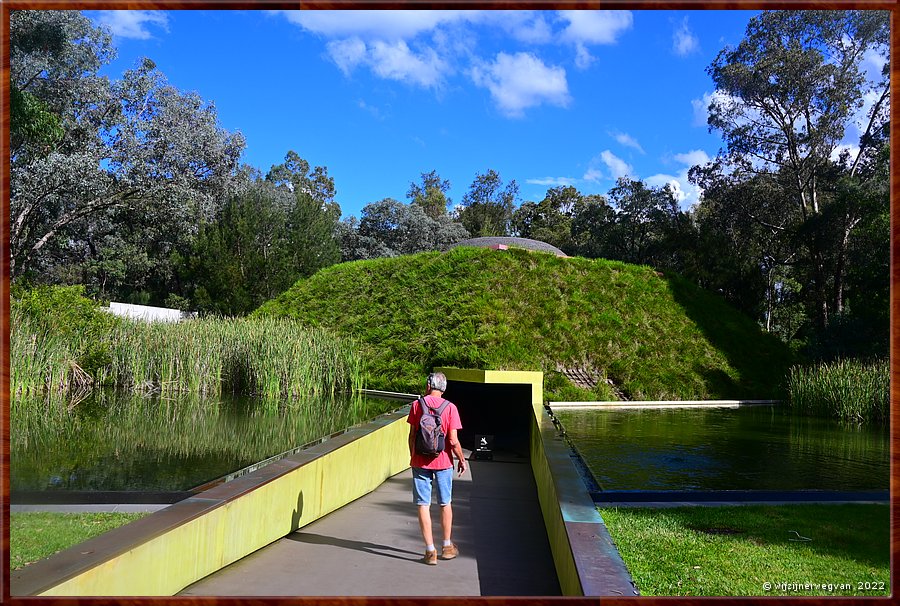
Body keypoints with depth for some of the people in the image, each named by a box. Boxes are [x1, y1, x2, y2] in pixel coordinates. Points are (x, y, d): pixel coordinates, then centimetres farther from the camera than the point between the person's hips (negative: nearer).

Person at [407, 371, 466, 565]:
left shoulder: (417, 405, -5)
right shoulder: (450, 408, -8)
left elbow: (412, 436, -2)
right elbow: (453, 440, -11)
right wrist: (461, 459, 4)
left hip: (420, 462, 0)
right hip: (443, 462, 0)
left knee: (423, 505, 5)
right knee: (445, 503, 17)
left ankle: (430, 551, 7)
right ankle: (447, 546, 28)